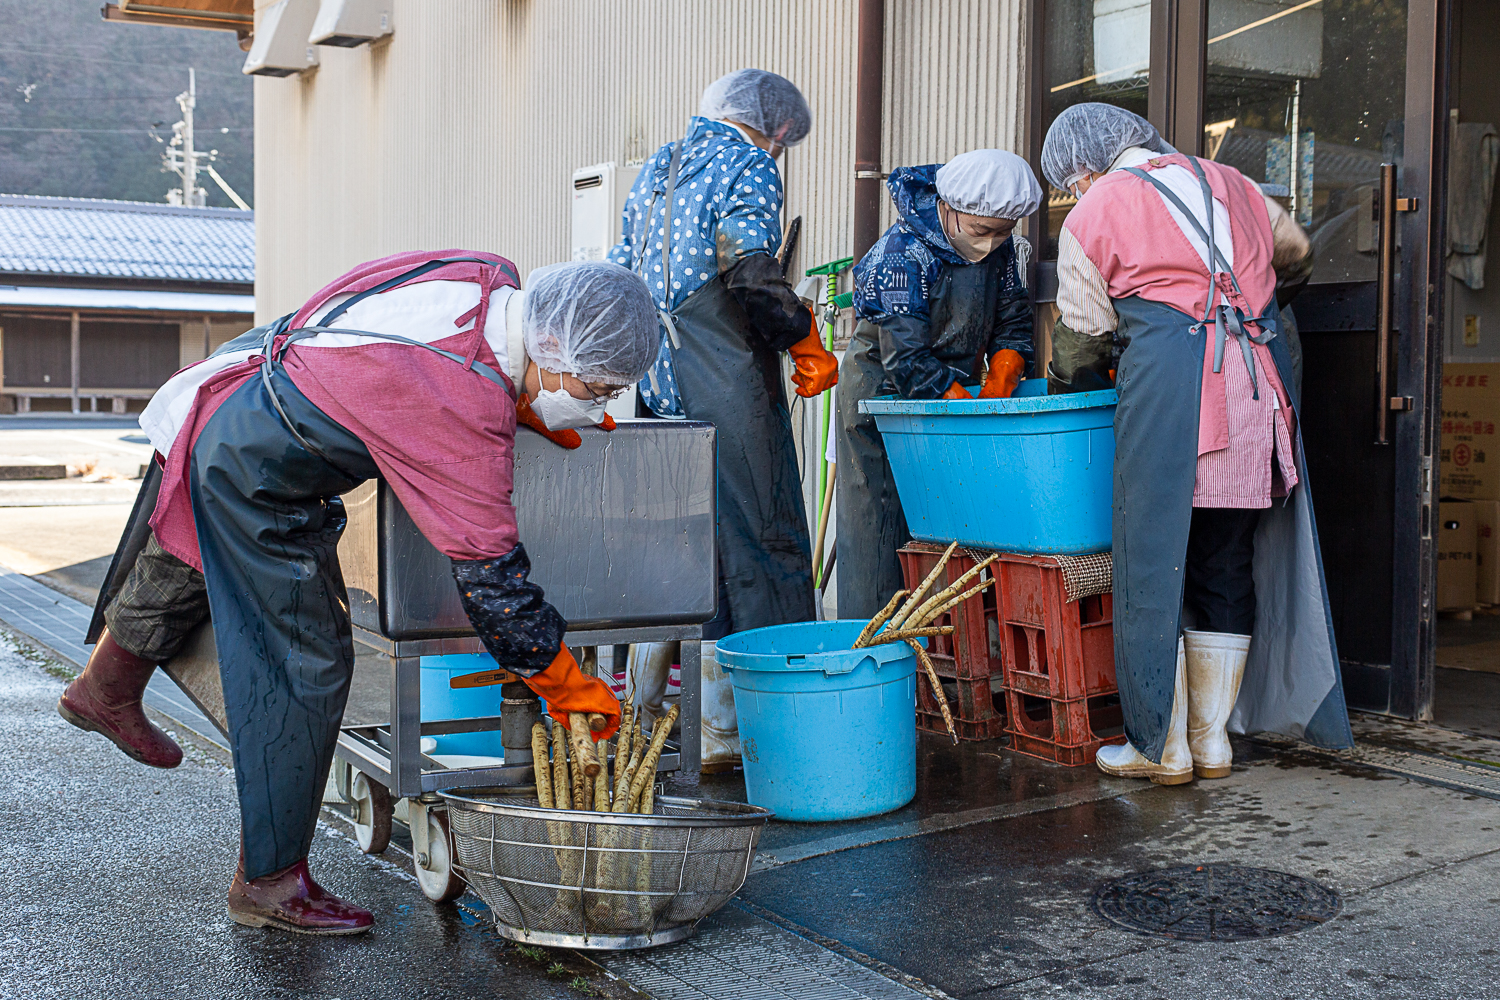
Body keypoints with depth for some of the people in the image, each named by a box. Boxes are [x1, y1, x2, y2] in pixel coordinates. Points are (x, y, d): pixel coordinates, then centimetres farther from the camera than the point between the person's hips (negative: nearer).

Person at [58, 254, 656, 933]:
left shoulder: (489, 278, -11)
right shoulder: (463, 414, -35)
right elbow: (487, 569, -31)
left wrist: (537, 413, -3)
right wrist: (570, 689, -23)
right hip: (252, 478, -10)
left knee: (192, 563, 32)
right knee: (307, 667, -6)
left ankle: (105, 691, 60)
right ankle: (270, 882, 6)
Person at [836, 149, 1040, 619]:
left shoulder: (1004, 249, -4)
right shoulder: (902, 254, -24)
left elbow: (1012, 330, 0)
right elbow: (906, 361, -28)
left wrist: (995, 398, -17)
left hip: (955, 390, 6)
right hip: (884, 395, -6)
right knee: (879, 528, -5)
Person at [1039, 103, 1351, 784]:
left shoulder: (1095, 211, 8)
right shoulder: (1230, 184, 22)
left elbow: (1082, 337, 10)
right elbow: (1297, 255, 36)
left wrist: (1061, 398, 29)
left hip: (1169, 384, -5)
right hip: (1261, 385, 5)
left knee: (1155, 563, 4)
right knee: (1229, 564, 11)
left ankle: (1163, 747, 8)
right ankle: (1213, 739, 18)